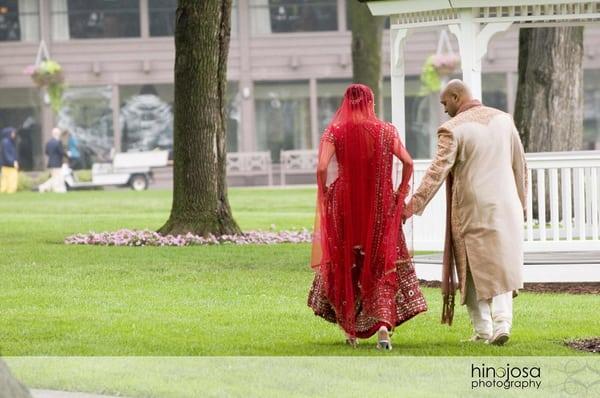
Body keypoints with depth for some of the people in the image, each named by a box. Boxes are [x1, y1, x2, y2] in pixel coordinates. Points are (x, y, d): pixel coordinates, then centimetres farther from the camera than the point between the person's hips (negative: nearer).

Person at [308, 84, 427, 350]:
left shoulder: (335, 131, -4)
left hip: (344, 203, 0)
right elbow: (408, 163, -5)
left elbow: (322, 168, -14)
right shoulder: (385, 131, 0)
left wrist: (324, 197, -1)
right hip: (380, 204, 0)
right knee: (382, 264, 6)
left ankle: (351, 330, 20)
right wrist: (401, 193, 6)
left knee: (345, 264, 14)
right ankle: (384, 324, -14)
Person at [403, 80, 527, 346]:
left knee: (474, 269, 7)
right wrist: (521, 202, 22)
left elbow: (437, 171, -21)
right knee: (501, 265, 9)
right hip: (505, 205, 4)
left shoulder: (453, 129, -13)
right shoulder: (503, 119, 5)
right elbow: (520, 164, 11)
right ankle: (502, 322, -9)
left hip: (471, 209, -4)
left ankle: (483, 330, 7)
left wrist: (414, 205, -23)